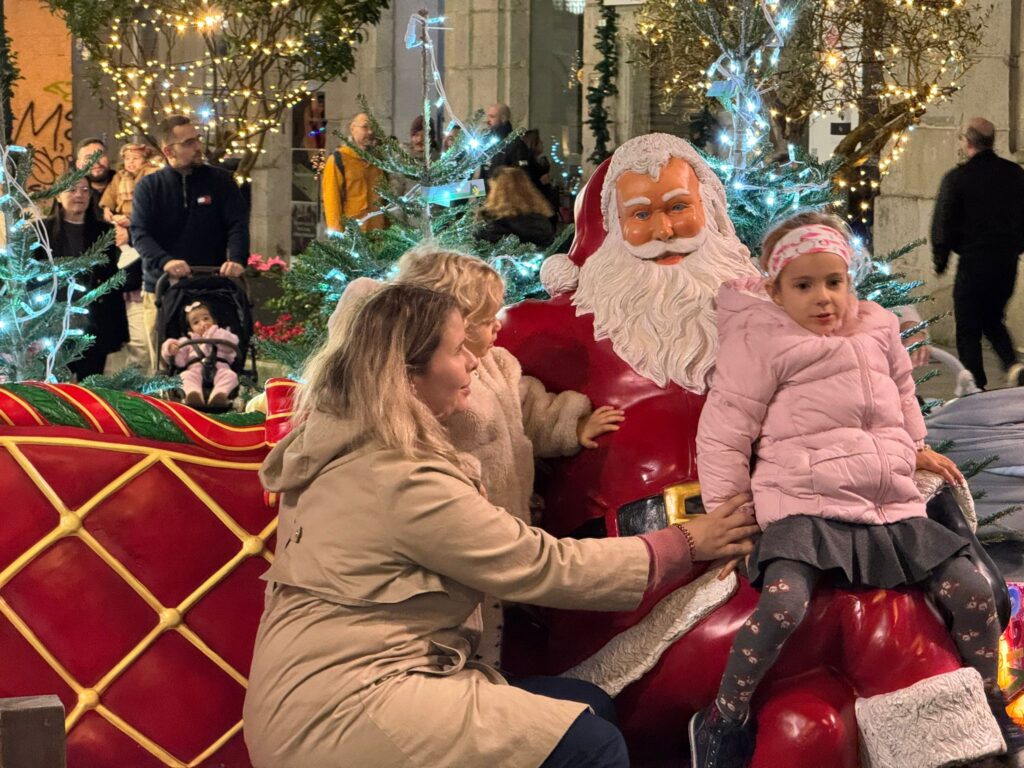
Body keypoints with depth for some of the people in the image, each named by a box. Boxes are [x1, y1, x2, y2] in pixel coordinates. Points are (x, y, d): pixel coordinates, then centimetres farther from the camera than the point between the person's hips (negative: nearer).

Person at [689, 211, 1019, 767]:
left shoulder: (877, 331, 15)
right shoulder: (760, 343, -1)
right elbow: (724, 431, -1)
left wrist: (916, 449, 40)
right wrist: (725, 512, -3)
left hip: (893, 507, 5)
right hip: (805, 507, -5)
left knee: (972, 591, -5)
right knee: (782, 605, -31)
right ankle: (724, 721, -12)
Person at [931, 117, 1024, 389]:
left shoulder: (956, 178, -10)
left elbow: (942, 224, -6)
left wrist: (940, 261, 6)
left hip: (973, 262, -5)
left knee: (968, 328, 5)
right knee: (993, 320, 21)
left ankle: (976, 387, 2)